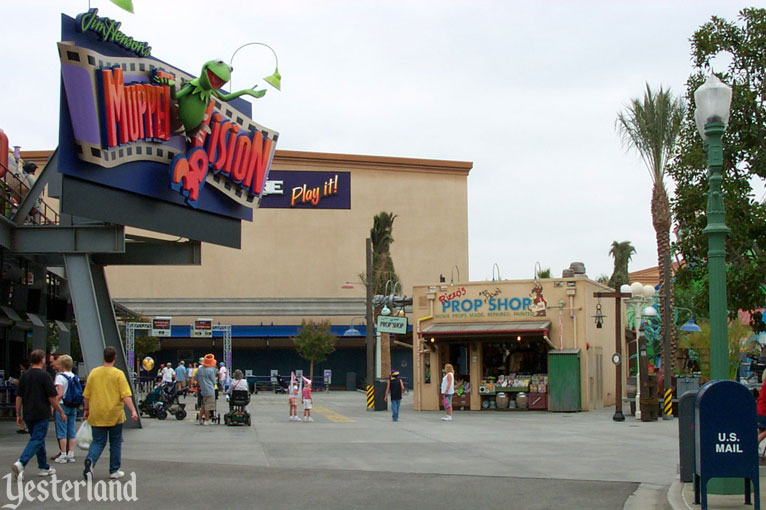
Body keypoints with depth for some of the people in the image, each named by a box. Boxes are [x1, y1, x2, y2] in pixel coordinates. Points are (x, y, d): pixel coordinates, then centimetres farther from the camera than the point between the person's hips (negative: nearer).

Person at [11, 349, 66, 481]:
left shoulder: (24, 376, 6)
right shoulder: (44, 375, -11)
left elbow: (19, 397, 8)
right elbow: (52, 398, -11)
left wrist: (18, 414, 15)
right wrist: (61, 412, -1)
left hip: (28, 414, 6)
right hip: (42, 414, -6)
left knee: (38, 439, 18)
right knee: (37, 440, -7)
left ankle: (44, 467, 24)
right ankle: (20, 463, -24)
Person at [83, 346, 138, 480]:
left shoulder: (94, 372, 1)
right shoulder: (118, 374, -8)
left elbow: (87, 395, 8)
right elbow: (126, 395, -15)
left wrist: (86, 409, 20)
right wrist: (133, 410, -14)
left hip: (97, 415, 2)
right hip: (114, 415, -2)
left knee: (98, 442, 8)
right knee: (115, 443, 13)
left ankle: (90, 460, -21)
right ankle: (114, 471, 17)